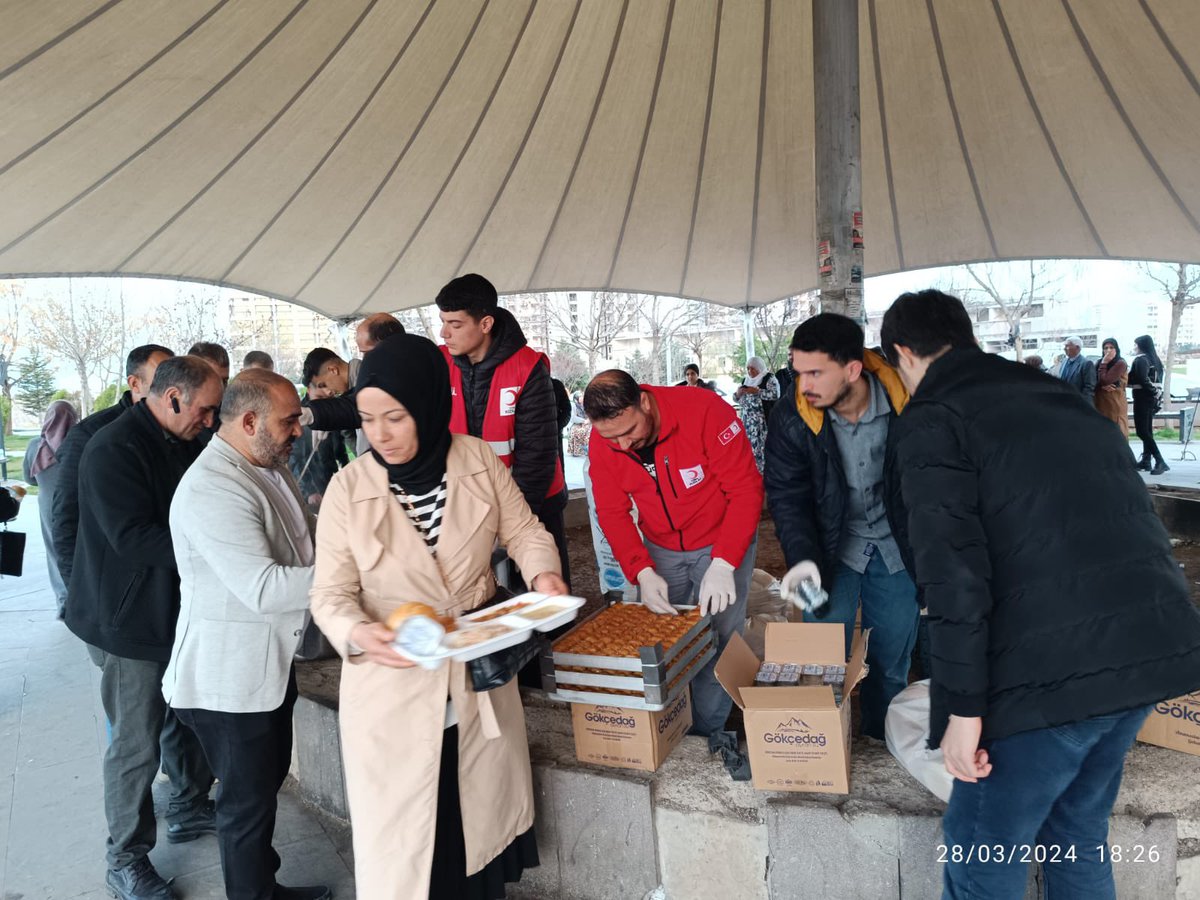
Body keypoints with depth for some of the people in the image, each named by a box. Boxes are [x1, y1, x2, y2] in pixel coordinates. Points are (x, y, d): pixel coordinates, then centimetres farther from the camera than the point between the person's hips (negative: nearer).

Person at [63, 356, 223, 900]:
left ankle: (188, 809, 40)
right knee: (136, 745, 4)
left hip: (181, 612, 8)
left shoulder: (183, 446, 7)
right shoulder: (114, 451, -20)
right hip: (131, 623, -8)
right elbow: (132, 537, -26)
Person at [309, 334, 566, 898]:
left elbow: (523, 531, 2)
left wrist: (543, 573, -18)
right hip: (392, 684, -2)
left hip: (479, 673, 2)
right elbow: (330, 592, -10)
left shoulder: (479, 460, -8)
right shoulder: (348, 488, -12)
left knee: (482, 815, 19)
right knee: (400, 835, 9)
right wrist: (358, 634, -31)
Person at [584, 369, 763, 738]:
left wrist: (722, 565, -31)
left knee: (717, 642, -4)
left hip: (722, 544, -3)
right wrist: (643, 572, -23)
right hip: (660, 550, 4)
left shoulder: (706, 410, -28)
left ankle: (706, 738, 16)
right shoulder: (601, 443, -14)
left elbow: (747, 489, -25)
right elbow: (612, 513, -9)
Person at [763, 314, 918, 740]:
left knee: (891, 658, 12)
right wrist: (803, 557, -28)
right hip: (831, 545, -1)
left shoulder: (906, 404, -18)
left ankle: (882, 744, 33)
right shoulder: (792, 420, -17)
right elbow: (787, 496, -13)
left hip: (895, 545, 1)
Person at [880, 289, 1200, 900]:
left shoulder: (930, 420, -5)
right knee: (1078, 828, 25)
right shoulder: (1057, 396, 19)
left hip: (1050, 664, -8)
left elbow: (953, 567, -16)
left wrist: (962, 705, -13)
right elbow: (1137, 513, 23)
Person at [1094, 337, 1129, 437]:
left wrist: (1104, 363, -9)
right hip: (1100, 403, 6)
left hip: (1115, 404, -6)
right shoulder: (1100, 362, 13)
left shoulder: (1120, 364, -9)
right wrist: (1102, 386, -15)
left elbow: (1104, 380, -17)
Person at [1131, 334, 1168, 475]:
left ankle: (1160, 461, -20)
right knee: (1147, 430, 13)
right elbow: (1158, 379, 14)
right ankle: (1146, 460, 16)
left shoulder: (1140, 359, -12)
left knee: (1142, 431, -11)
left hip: (1142, 397, -9)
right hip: (1153, 397, 9)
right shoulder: (1155, 359, 13)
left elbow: (1141, 380, -22)